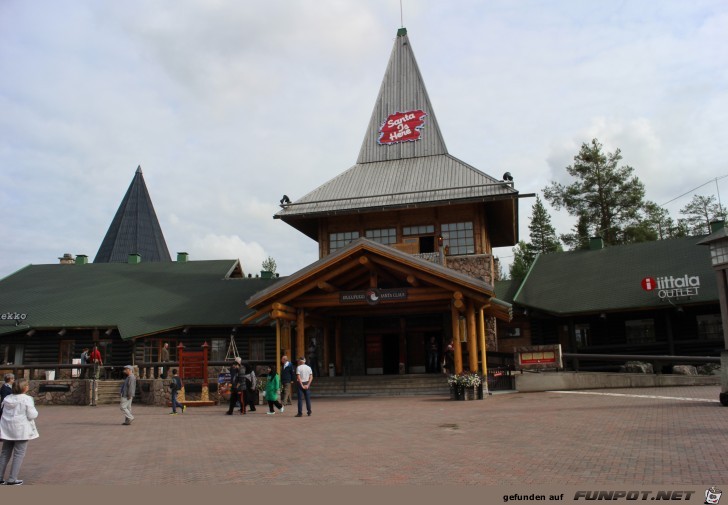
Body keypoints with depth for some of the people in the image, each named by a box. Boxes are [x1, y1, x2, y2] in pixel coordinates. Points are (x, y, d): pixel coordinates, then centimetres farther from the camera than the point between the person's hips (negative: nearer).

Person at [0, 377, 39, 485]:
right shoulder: (27, 399, -14)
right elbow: (32, 415, -14)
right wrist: (35, 411, 6)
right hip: (21, 430, -6)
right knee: (19, 454, 3)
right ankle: (12, 479, 3)